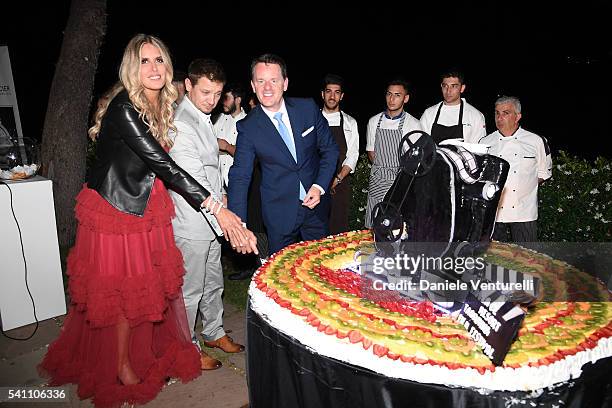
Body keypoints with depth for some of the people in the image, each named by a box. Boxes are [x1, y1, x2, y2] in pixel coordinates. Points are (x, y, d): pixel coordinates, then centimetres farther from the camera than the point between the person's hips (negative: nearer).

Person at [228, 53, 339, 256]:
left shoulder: (308, 108, -6)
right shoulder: (248, 127, -11)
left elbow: (329, 149, 3)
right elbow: (239, 177, -12)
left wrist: (320, 186, -11)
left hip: (315, 204, 2)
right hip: (279, 213, -2)